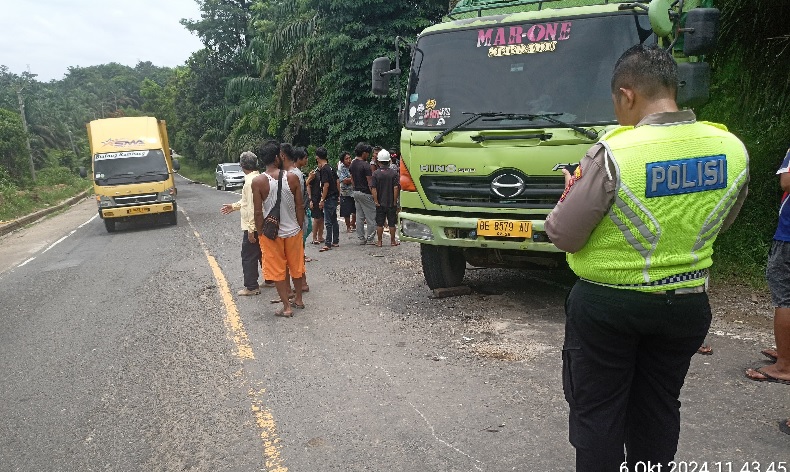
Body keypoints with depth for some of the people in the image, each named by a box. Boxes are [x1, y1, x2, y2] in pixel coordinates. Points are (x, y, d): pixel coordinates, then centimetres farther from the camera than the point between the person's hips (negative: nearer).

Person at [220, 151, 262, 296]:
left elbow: (253, 206, -24)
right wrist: (234, 206, 26)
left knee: (249, 256, 1)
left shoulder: (251, 181, -20)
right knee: (262, 253, 18)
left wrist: (251, 229, -22)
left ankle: (251, 287, 8)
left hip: (252, 226, -9)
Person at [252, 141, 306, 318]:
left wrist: (260, 233, 0)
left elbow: (258, 212, -12)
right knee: (296, 266, 19)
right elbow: (300, 206, -5)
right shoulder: (292, 178, -9)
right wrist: (300, 227, 7)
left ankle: (286, 307, 13)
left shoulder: (257, 181, -13)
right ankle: (298, 299, 34)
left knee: (277, 270, 9)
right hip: (293, 230, 2)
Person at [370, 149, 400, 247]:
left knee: (379, 223, 7)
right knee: (392, 223, 9)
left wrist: (376, 201, -6)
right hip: (391, 203, 0)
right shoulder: (394, 173, -5)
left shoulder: (375, 173, -6)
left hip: (380, 203, 0)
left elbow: (373, 189, -10)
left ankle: (379, 241, 11)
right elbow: (396, 188, -8)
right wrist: (395, 201, -3)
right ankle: (393, 241, 15)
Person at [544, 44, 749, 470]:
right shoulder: (732, 149, -5)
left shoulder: (612, 153, -23)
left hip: (605, 305, -5)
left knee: (597, 412, 12)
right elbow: (719, 222, 10)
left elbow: (563, 235, -16)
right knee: (658, 410, 22)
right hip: (687, 304, 5)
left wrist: (572, 193, 2)